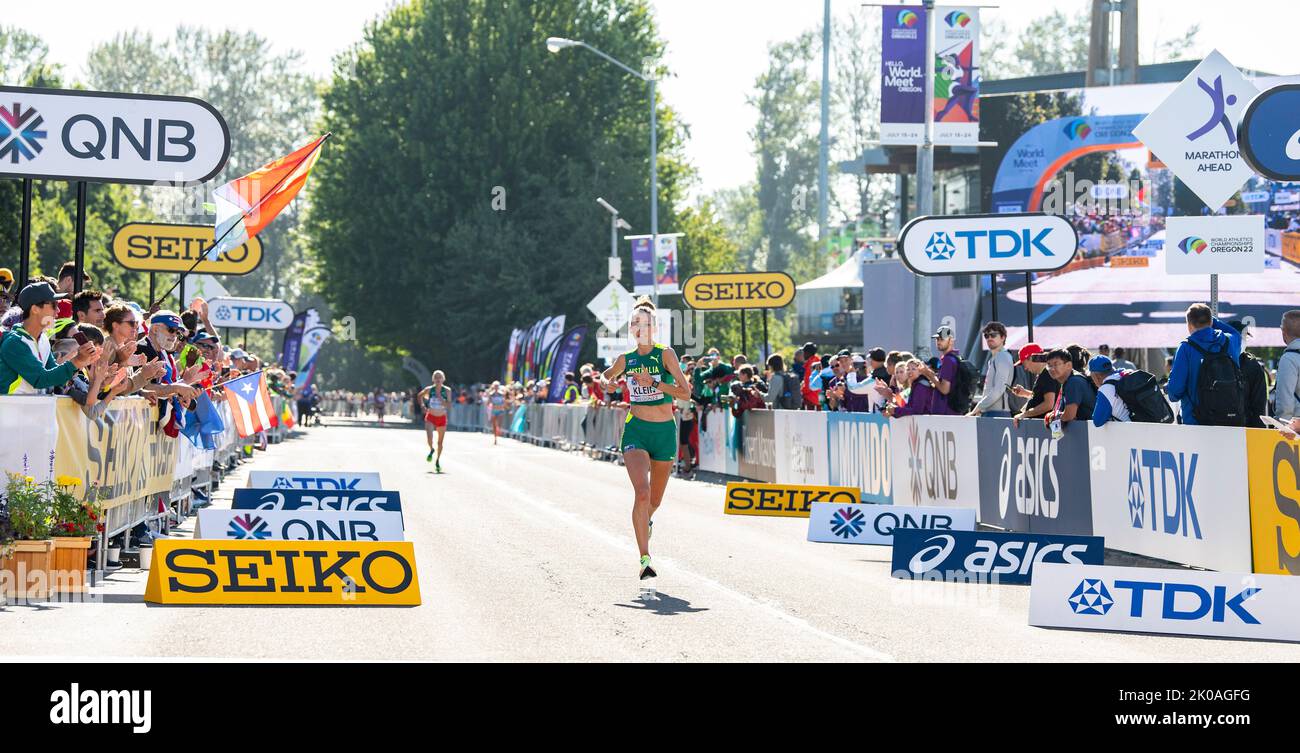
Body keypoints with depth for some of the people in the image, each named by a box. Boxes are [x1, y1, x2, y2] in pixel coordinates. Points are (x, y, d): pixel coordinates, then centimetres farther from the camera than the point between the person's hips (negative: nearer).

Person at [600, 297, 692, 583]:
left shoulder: (665, 354, -5)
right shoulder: (626, 359, 5)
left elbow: (685, 392, -13)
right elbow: (606, 376, 28)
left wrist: (652, 383, -21)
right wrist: (604, 382, 7)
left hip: (665, 432, 0)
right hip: (636, 431, 0)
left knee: (655, 500, 14)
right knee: (641, 492, -21)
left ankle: (645, 520, 52)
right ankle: (645, 558, -20)